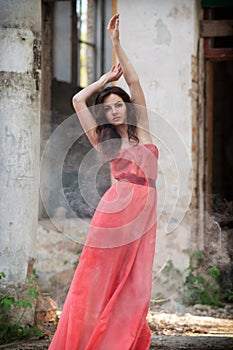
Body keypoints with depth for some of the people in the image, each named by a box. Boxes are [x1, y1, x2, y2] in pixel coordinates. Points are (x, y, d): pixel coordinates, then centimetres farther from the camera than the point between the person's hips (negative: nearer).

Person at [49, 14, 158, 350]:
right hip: (117, 209, -2)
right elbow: (78, 100, 10)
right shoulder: (104, 142, 13)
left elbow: (134, 83, 9)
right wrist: (106, 78, 20)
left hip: (143, 216, 2)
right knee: (99, 280, -4)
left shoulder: (141, 132, 15)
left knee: (134, 288, -1)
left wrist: (116, 42, 7)